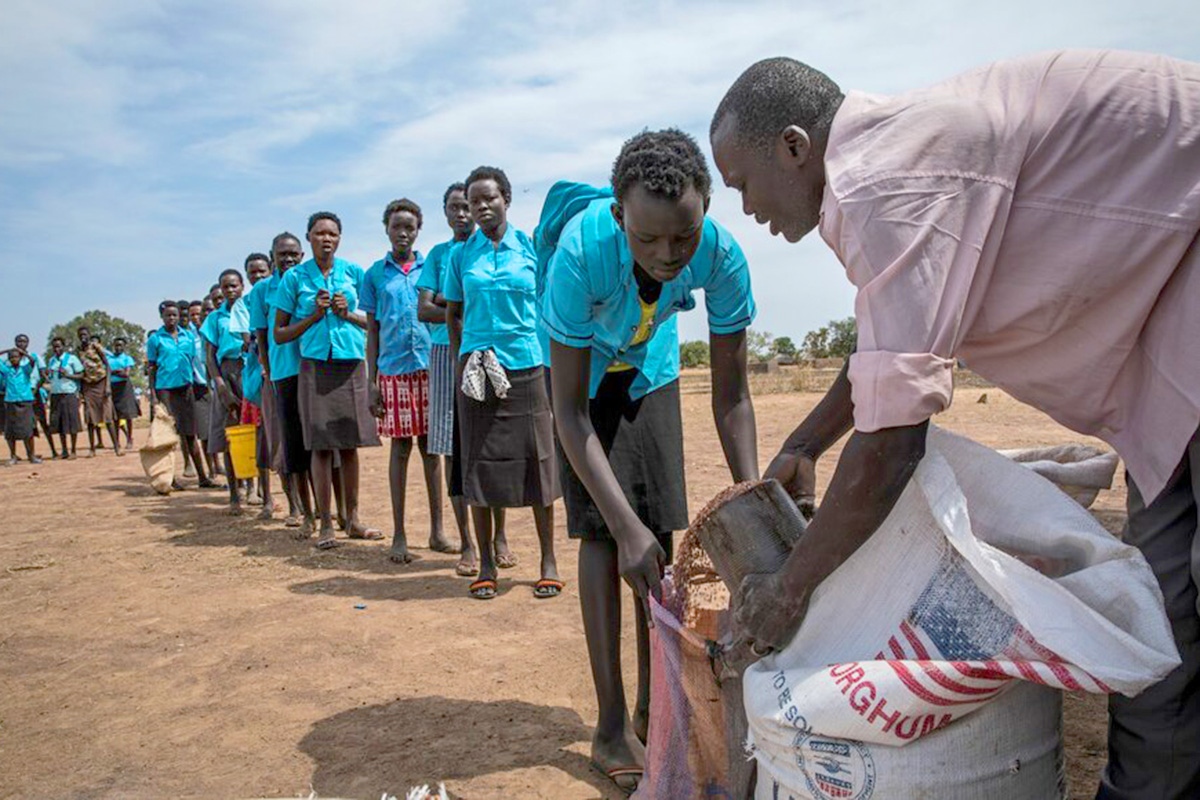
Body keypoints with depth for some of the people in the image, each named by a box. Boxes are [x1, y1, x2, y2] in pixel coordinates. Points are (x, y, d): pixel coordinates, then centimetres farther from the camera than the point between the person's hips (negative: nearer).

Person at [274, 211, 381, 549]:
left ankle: (352, 519, 15)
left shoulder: (354, 272, 8)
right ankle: (326, 525, 4)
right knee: (321, 446, -3)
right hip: (316, 366, -2)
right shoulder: (295, 277, 4)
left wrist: (347, 313, -6)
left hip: (352, 365, 2)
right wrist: (315, 315, -8)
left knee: (350, 444, 6)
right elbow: (279, 334, 4)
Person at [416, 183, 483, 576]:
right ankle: (467, 544, 6)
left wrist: (447, 300, -8)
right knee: (453, 447, -1)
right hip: (447, 355, 2)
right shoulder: (438, 254, 13)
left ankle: (499, 535, 12)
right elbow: (424, 310, 3)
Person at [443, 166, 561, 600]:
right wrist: (461, 361, 3)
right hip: (477, 368, 1)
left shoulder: (530, 247, 4)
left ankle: (549, 562, 14)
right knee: (479, 463, 3)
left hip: (526, 365, -1)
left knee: (537, 460, 2)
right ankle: (486, 566, 15)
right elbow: (453, 314, 13)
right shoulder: (460, 254, 8)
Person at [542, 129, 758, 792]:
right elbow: (570, 411, -36)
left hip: (651, 369, 3)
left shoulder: (721, 255, -31)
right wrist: (625, 525, -42)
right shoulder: (581, 251, -40)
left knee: (664, 528, 0)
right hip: (584, 370, -3)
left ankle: (652, 711, 15)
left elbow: (731, 395, -21)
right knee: (602, 532, -14)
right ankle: (611, 729, -3)